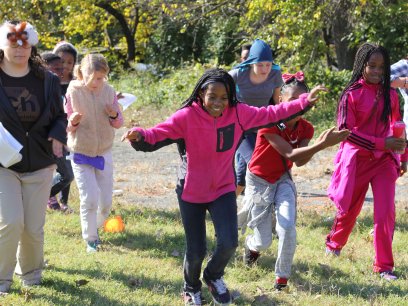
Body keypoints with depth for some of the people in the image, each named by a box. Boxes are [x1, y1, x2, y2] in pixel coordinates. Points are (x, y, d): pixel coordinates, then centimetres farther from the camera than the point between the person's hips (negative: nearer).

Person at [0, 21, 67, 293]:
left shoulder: (47, 80, 2)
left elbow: (59, 117, 11)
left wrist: (58, 135, -11)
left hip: (39, 165, 3)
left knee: (34, 227, 8)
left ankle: (31, 271, 34)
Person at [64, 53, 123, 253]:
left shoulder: (109, 91, -6)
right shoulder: (72, 92, -13)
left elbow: (119, 123, 4)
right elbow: (65, 126, -5)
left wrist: (114, 115, -18)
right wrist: (73, 122, -27)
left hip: (104, 153, 3)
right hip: (81, 154, -3)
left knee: (105, 202, 7)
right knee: (89, 199, -12)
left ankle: (95, 227, 36)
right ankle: (90, 239, 7)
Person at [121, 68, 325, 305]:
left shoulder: (237, 113, -10)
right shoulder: (187, 117, -21)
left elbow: (270, 114, -2)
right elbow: (158, 135, -28)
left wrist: (304, 102, -3)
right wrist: (140, 136, -49)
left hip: (223, 189, 3)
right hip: (191, 193, -2)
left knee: (229, 243, -12)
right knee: (196, 251, 4)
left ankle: (214, 276, 26)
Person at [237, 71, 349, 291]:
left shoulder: (305, 129, -10)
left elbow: (300, 161, -22)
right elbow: (289, 154, -35)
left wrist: (322, 142, -38)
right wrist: (322, 145, -46)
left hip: (282, 180, 3)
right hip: (259, 182, -3)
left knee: (288, 228, -22)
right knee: (263, 242, 2)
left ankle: (282, 279, -4)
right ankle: (252, 245, 42)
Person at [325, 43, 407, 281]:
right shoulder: (352, 94, -10)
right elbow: (345, 131, -15)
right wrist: (381, 143, -22)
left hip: (384, 161, 2)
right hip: (357, 160, -2)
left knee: (386, 212, -7)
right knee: (350, 209, 13)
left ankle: (384, 266, 0)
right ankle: (335, 244, 42)